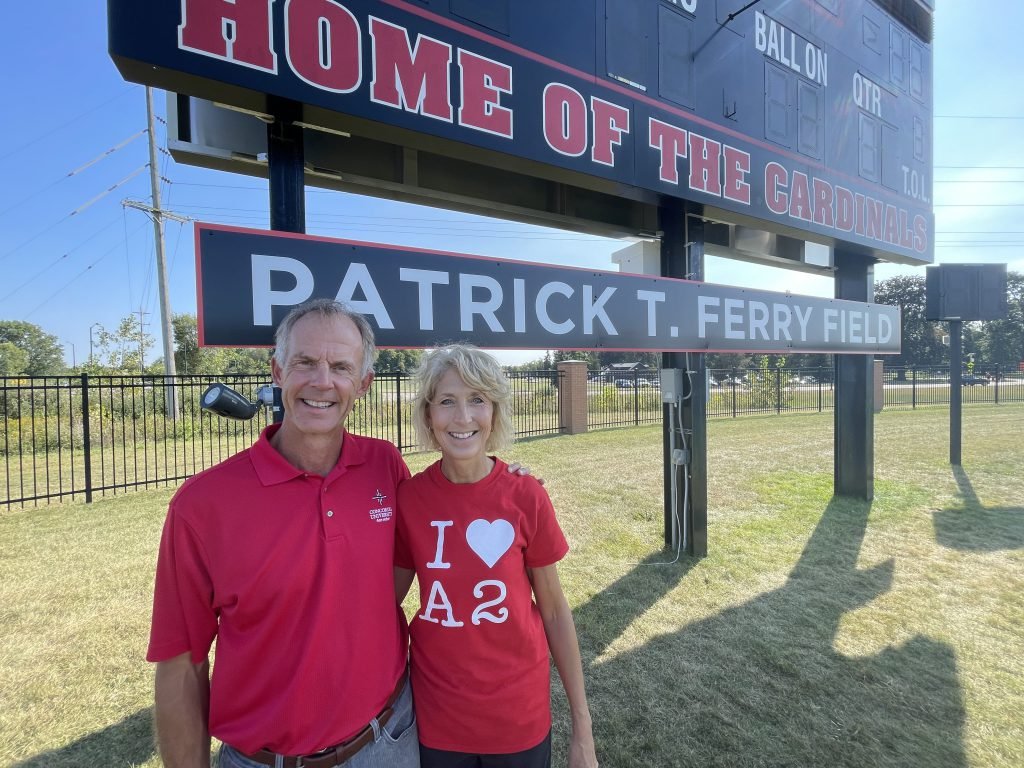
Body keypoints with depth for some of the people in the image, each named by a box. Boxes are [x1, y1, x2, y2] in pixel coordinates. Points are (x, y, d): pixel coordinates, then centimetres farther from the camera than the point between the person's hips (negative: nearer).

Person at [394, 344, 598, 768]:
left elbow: (554, 610, -6)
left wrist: (582, 727, -1)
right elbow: (386, 597, 2)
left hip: (520, 716, 0)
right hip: (435, 718, 1)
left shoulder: (526, 496, -16)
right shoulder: (408, 498, -13)